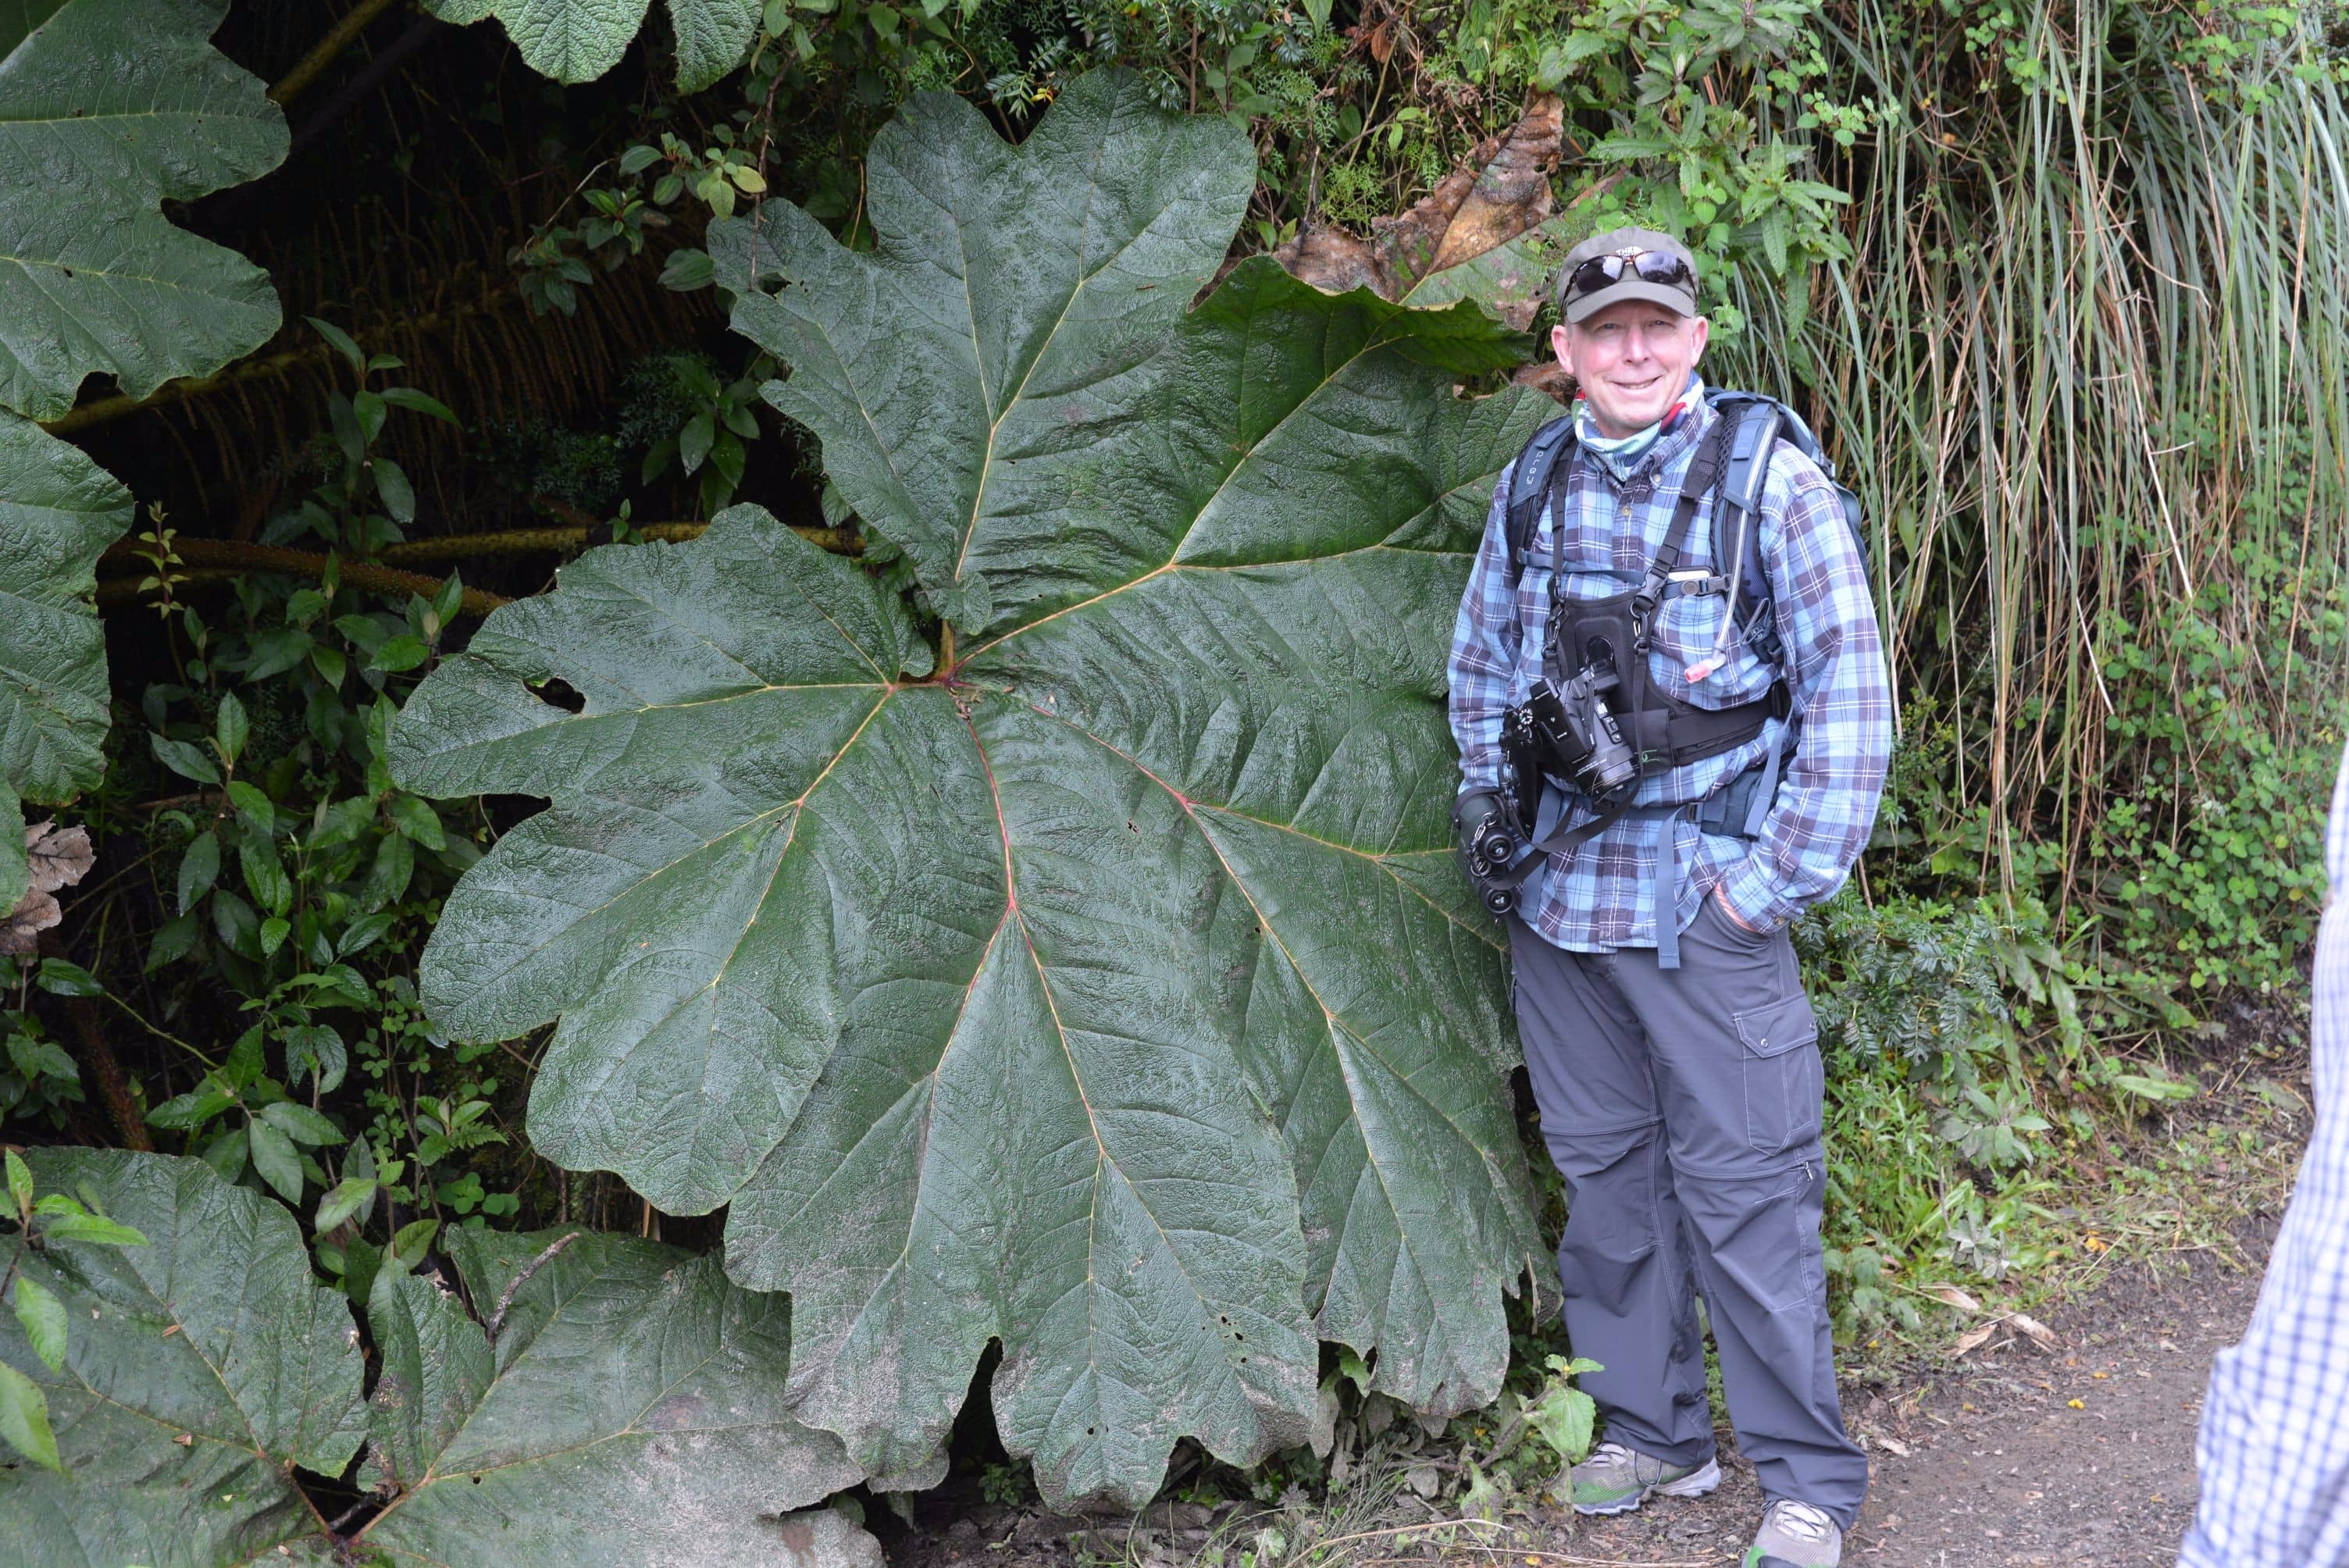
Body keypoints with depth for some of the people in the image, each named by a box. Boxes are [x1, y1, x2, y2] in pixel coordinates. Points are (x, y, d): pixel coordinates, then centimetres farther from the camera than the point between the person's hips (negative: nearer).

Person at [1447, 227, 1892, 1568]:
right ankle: (1656, 1437, 28)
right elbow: (1480, 665, 20)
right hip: (1561, 895, 5)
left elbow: (1850, 696, -7)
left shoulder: (1773, 482, -7)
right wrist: (1494, 818, 10)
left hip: (1705, 901, -5)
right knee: (1605, 1171, 13)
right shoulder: (1535, 484, 7)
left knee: (1742, 1191, -3)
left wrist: (1775, 880, -11)